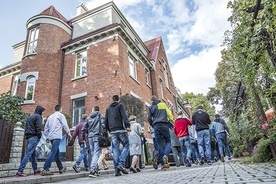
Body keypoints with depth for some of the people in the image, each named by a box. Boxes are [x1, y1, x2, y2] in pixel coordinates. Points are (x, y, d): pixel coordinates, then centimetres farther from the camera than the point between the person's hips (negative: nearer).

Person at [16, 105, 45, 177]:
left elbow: (26, 127, 18)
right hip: (34, 137, -9)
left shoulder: (30, 116, 20)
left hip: (28, 137, 9)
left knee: (33, 154, 13)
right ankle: (20, 171, -10)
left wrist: (26, 135, 15)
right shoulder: (38, 116, -5)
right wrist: (39, 136, -9)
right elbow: (38, 128, -15)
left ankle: (36, 170, 19)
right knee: (28, 154, -8)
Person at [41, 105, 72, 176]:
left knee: (57, 152, 13)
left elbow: (46, 127, 19)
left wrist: (47, 137, 23)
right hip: (57, 136, -7)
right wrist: (69, 134, 6)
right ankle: (45, 169, -18)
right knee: (53, 152, -11)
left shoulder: (50, 116, 20)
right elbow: (65, 125, -3)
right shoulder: (61, 115, 1)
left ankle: (61, 168, 23)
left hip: (51, 137, 7)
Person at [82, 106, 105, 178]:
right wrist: (104, 135, -7)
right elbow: (103, 125, -13)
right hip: (97, 136, -5)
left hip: (90, 137, 5)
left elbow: (84, 129, 14)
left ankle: (96, 170, 17)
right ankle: (92, 170, -17)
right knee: (96, 154, -7)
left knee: (92, 154, 11)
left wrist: (83, 138, 20)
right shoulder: (100, 116, 3)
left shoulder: (89, 117, 16)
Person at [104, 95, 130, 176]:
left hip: (112, 131, 4)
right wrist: (127, 125, -17)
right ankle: (121, 164, -13)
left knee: (115, 149, 4)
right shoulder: (120, 105, 5)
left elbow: (106, 121, 17)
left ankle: (117, 169, 0)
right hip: (121, 129, -4)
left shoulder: (108, 109, 20)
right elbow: (124, 116, -10)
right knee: (126, 146, 3)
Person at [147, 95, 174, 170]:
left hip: (156, 126, 1)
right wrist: (173, 122, 10)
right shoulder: (163, 104, 13)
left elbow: (149, 118, 9)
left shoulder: (151, 107, 13)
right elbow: (169, 114, 4)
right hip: (164, 124, -1)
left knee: (159, 144, 2)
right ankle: (165, 155, -21)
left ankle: (163, 164, 0)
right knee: (168, 141, 8)